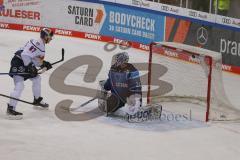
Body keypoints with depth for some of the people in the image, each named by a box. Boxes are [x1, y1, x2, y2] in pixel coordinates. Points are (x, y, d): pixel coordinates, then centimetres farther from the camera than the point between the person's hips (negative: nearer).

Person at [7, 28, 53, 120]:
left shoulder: (41, 46, 14)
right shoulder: (36, 43, -20)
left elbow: (36, 60, 19)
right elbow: (25, 55, -28)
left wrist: (44, 64, 6)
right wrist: (30, 67, -27)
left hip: (26, 64, 11)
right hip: (18, 63, -11)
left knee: (37, 79, 20)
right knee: (19, 86, -19)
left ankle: (37, 100, 38)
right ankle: (10, 109, -20)